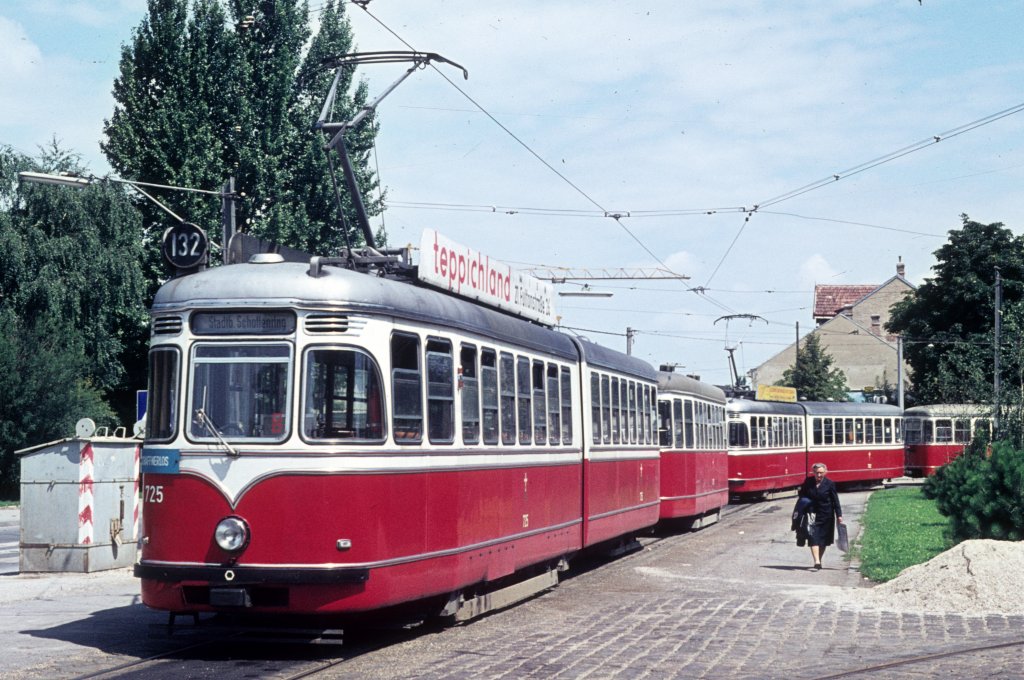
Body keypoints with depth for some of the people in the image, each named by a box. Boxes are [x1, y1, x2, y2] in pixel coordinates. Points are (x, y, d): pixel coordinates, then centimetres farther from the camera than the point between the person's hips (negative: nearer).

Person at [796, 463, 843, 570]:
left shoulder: (830, 484, -4)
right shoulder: (808, 482, -1)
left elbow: (835, 501, 0)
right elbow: (801, 497, 9)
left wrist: (839, 515, -3)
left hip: (826, 515, 0)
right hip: (811, 514, 0)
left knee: (823, 540, 9)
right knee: (813, 538, -12)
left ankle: (819, 560, 24)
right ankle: (817, 562, -20)